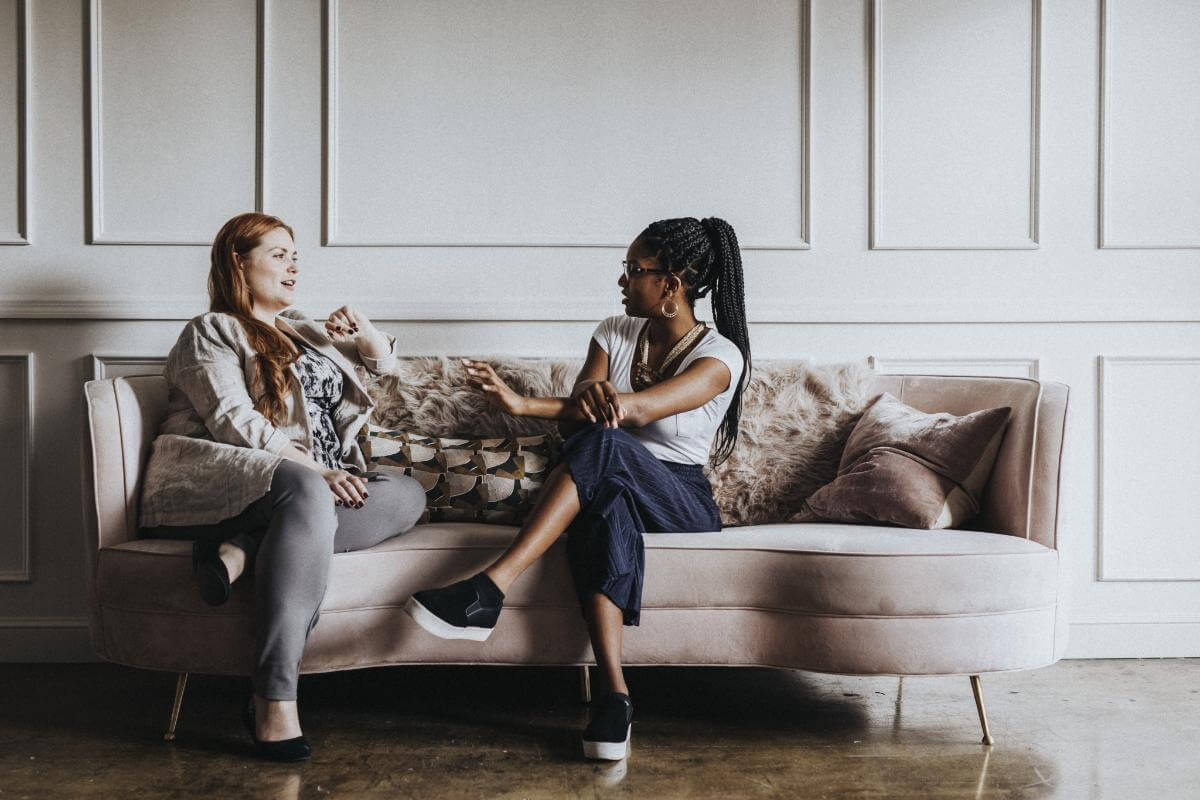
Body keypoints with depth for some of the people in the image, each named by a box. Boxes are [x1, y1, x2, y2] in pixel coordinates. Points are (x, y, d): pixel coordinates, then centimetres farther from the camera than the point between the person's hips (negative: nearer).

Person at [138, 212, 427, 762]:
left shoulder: (303, 333, 31)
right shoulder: (210, 332, 10)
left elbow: (383, 361, 41)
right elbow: (234, 421, -7)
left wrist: (362, 330, 17)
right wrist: (311, 468, -18)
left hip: (316, 486, 7)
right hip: (227, 484, -7)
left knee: (407, 494, -18)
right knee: (305, 493, -40)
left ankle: (245, 551, -33)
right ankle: (273, 705, -45)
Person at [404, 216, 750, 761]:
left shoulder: (720, 355, -8)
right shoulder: (615, 334, 8)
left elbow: (651, 407, -26)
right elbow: (575, 416, -6)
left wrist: (615, 401, -44)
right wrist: (519, 402, -27)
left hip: (681, 502, -3)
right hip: (613, 488, 3)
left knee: (604, 443, -36)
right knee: (606, 508, -38)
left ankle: (489, 589, -44)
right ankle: (615, 696, -47)